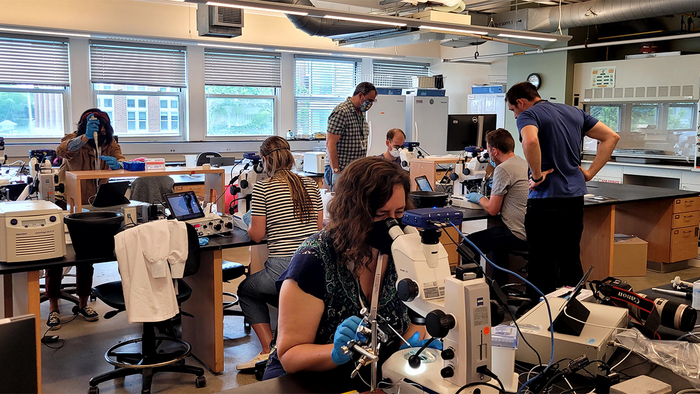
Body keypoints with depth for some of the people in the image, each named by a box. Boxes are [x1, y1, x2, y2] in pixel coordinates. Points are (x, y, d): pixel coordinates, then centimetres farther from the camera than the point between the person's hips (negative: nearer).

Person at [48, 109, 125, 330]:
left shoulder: (110, 144, -1)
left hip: (92, 206, 3)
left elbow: (121, 161, -14)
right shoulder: (75, 139, -12)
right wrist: (86, 137, -50)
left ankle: (83, 304, 22)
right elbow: (62, 151, -34)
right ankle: (53, 307, 8)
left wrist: (115, 163, -38)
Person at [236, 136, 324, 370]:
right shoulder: (310, 185, 10)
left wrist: (250, 225, 18)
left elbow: (257, 235, -3)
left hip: (284, 269, -5)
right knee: (284, 296, 34)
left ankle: (270, 350, 11)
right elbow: (319, 227, 14)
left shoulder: (263, 188, -5)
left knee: (246, 291, 23)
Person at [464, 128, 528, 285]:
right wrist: (496, 190, 30)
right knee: (495, 234, 33)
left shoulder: (503, 169, -14)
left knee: (469, 243, 2)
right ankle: (499, 285, 38)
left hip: (519, 235, -9)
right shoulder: (525, 164, 11)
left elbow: (492, 210, -11)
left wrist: (479, 198, 8)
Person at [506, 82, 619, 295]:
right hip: (575, 197, 7)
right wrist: (590, 172, 11)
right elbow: (611, 137, 15)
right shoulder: (574, 112, 15)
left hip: (546, 199, -7)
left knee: (543, 264, 1)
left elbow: (530, 141, -30)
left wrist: (537, 175, -17)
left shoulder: (528, 115, -7)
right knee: (571, 259, 16)